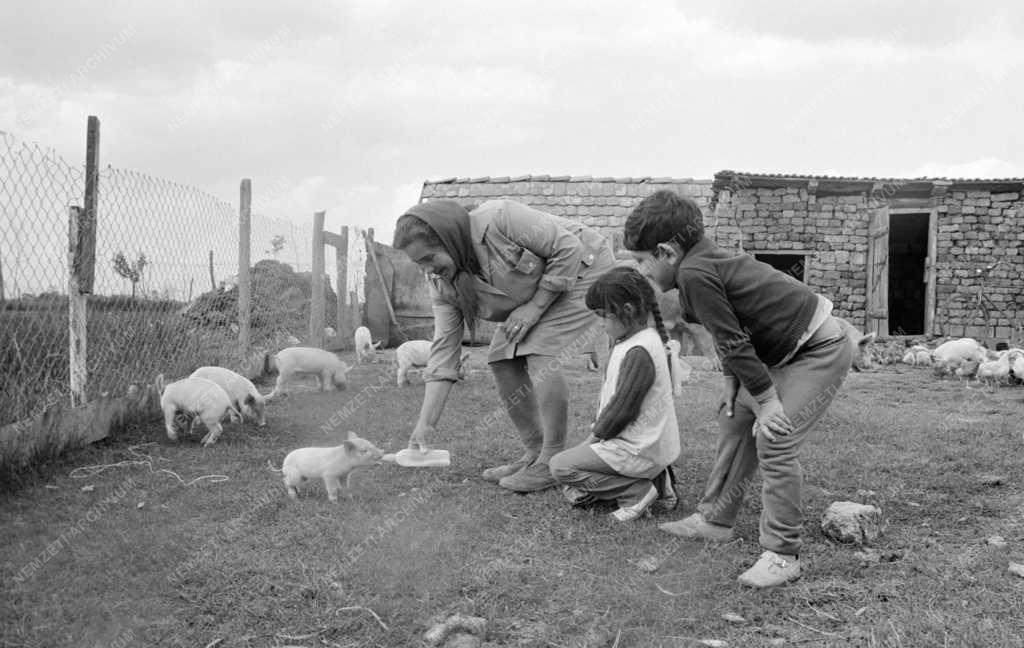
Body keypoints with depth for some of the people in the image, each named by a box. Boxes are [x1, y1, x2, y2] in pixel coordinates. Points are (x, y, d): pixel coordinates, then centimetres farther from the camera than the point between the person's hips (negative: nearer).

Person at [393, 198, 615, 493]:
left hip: (580, 269, -7)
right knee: (502, 361, -3)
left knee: (540, 353, -23)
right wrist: (425, 424, -17)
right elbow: (444, 349, -11)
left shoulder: (499, 219, -32)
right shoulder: (443, 284, -10)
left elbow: (569, 248, -26)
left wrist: (535, 306, -25)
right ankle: (534, 454, 8)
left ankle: (553, 462, -15)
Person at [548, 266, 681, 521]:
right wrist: (598, 430, 8)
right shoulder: (633, 341, 10)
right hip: (648, 444, 10)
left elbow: (623, 409, -21)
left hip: (640, 450, -10)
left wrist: (595, 436, -8)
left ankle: (637, 492, -10)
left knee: (561, 467, -9)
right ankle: (654, 481, 8)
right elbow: (611, 395, 17)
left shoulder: (639, 353, -22)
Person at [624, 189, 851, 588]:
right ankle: (715, 520, 26)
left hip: (820, 351, -11)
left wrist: (766, 399, -18)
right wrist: (732, 383, 8)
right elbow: (732, 334, 14)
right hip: (786, 350, 11)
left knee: (774, 442, -17)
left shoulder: (694, 274, -24)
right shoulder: (706, 260, 7)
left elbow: (732, 340, -22)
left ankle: (782, 555, -8)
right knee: (735, 418, 16)